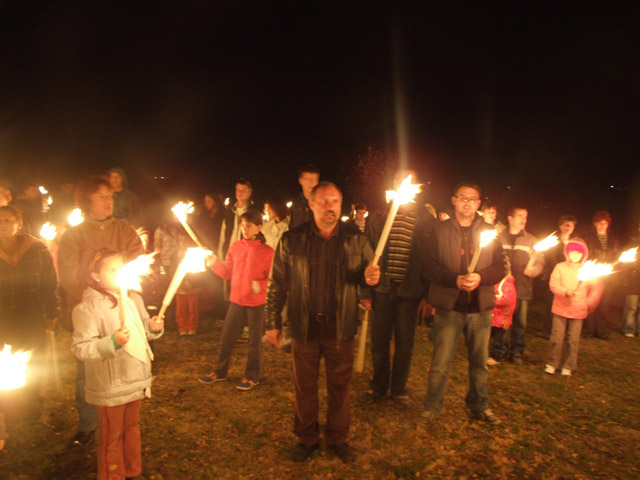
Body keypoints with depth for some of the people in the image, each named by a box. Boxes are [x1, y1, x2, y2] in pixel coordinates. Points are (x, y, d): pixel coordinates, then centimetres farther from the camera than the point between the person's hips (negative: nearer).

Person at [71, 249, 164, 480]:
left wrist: (153, 327, -4)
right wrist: (112, 342, -35)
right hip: (110, 386, -6)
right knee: (112, 435, 12)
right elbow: (81, 349, -24)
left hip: (136, 379, 6)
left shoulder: (133, 299, 2)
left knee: (131, 426, 23)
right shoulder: (87, 308, -19)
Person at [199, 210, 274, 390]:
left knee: (254, 340, 10)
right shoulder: (235, 247, 3)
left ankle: (252, 376, 26)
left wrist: (260, 285, -26)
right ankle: (220, 372, 31)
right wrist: (214, 262, -11)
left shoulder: (267, 251, -10)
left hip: (257, 303, -4)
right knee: (226, 337, 12)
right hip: (237, 300, 4)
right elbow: (227, 273, 5)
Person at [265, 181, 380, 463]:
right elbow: (277, 285, 0)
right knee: (304, 387, 14)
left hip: (340, 329, 1)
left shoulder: (356, 240, -1)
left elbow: (367, 277, 8)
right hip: (304, 328, 0)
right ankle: (306, 438, 35)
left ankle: (338, 438, 36)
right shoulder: (291, 241, -3)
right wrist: (273, 323, -1)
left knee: (340, 386, 14)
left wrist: (370, 278, -16)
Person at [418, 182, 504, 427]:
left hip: (480, 308, 3)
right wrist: (455, 279, -19)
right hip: (449, 306, -3)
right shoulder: (439, 230, 0)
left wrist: (480, 277, -16)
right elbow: (427, 266, -7)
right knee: (440, 364, 1)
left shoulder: (489, 232, 8)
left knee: (479, 363, 16)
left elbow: (499, 268, 4)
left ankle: (479, 406, 36)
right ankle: (431, 407, 20)